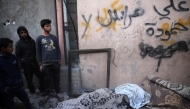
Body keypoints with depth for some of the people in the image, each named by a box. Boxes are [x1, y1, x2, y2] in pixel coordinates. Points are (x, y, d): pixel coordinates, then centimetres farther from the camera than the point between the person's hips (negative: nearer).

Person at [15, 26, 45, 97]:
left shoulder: (32, 41, 6)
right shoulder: (18, 43, -6)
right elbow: (18, 56, -5)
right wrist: (21, 67, -9)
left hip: (35, 63, 4)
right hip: (26, 65, -4)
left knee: (41, 77, 6)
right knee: (29, 80, 8)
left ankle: (42, 91, 25)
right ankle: (33, 92, 29)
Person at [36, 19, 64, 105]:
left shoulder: (54, 37, 5)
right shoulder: (39, 38, 0)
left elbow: (58, 50, 8)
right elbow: (38, 52, 1)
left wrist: (59, 60, 4)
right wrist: (40, 64, -1)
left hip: (55, 62, 2)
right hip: (46, 63, -1)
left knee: (56, 79, 10)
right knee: (47, 80, 8)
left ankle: (58, 93, 25)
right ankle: (47, 95, 22)